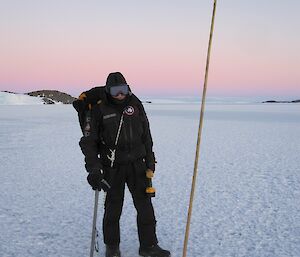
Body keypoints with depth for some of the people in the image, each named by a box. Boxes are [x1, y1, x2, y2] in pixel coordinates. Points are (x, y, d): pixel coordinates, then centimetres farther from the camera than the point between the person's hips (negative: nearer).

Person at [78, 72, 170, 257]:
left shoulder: (135, 104, 2)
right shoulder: (99, 110, -8)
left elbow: (146, 134, 10)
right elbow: (88, 141, -5)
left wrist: (150, 161, 10)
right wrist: (93, 167, -13)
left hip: (137, 164, 3)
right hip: (112, 167, -3)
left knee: (145, 205, 5)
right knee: (113, 207, 9)